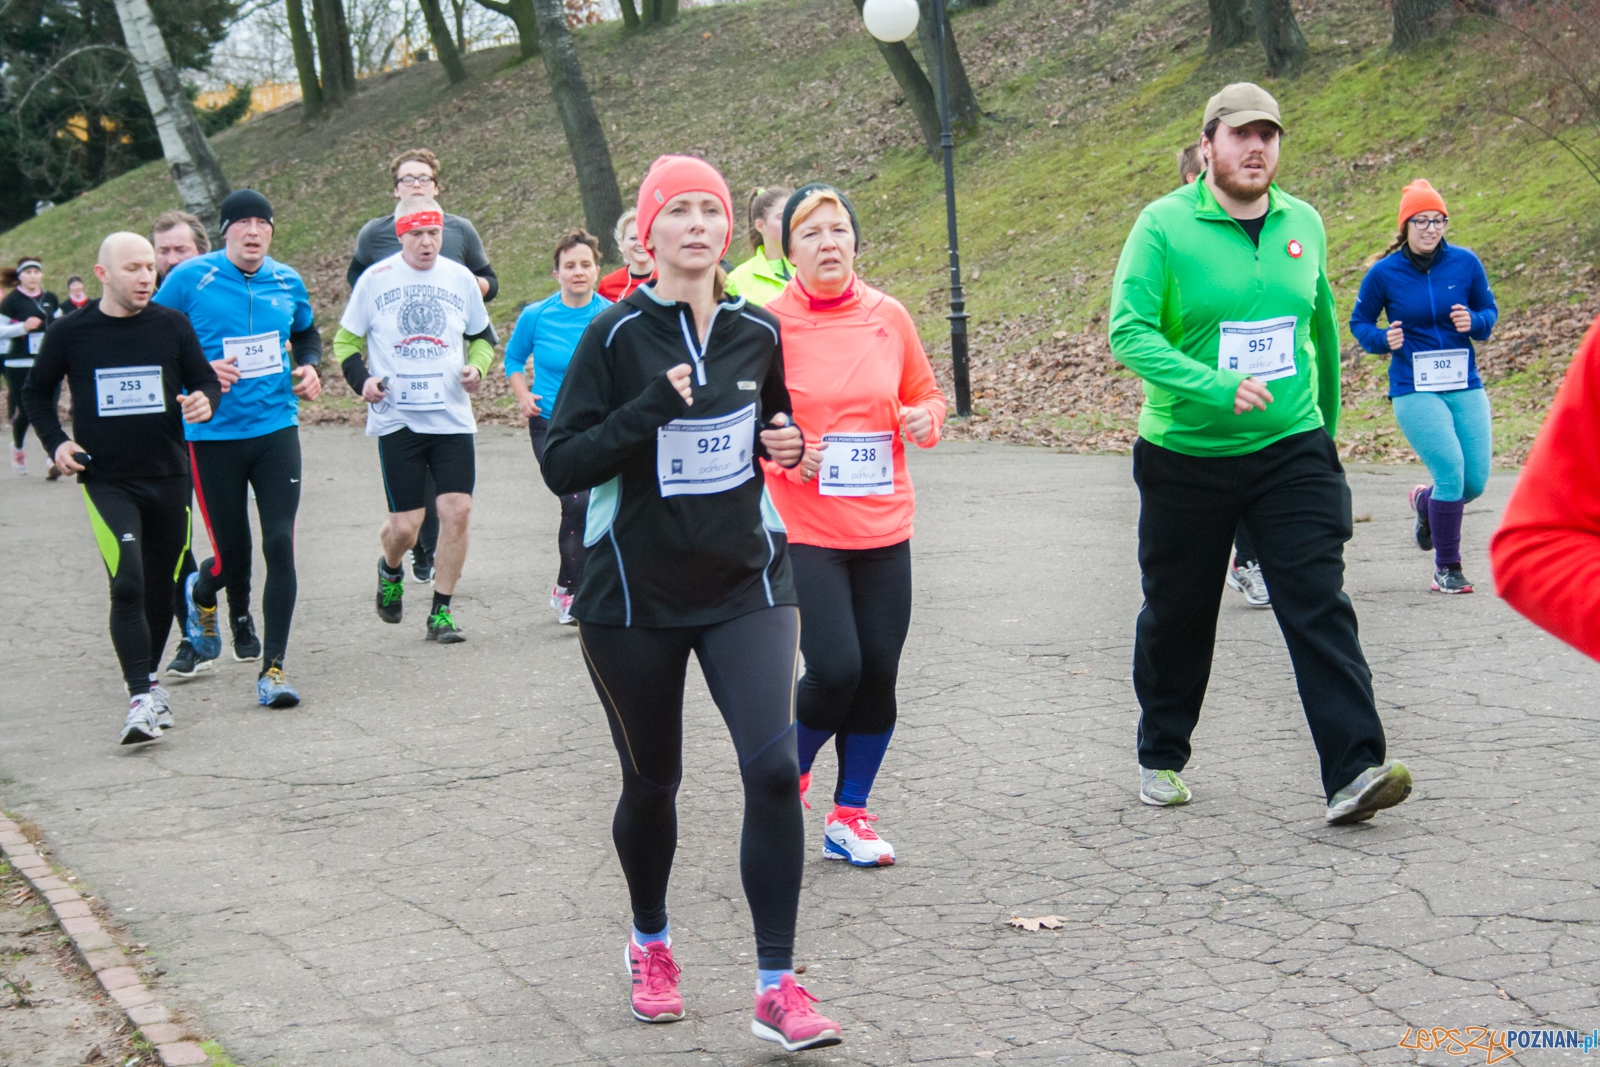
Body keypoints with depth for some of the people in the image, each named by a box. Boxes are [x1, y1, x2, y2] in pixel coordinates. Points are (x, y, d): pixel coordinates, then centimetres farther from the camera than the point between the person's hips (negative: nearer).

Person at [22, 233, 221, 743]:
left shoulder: (172, 324, 0)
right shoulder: (69, 333, -2)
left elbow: (205, 381, 9)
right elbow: (36, 391, 13)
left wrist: (204, 400, -14)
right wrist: (56, 442, -1)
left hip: (169, 476, 2)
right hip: (106, 481, -2)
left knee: (161, 585, 11)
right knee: (127, 583, -18)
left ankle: (148, 678, 31)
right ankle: (141, 699, -16)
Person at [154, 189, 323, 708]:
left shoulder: (287, 281, 6)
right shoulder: (189, 278, -6)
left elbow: (307, 334, 26)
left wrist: (308, 367, 6)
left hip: (276, 428, 3)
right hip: (213, 435, -2)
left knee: (280, 545, -8)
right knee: (232, 558, 2)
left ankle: (273, 667, 1)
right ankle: (200, 592, 41)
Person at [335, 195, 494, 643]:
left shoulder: (461, 278, 7)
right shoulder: (375, 280, 0)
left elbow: (483, 336, 20)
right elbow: (345, 341, 9)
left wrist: (476, 368, -1)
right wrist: (362, 379, -9)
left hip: (452, 417, 2)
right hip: (396, 419, -2)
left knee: (458, 510, -8)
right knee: (405, 524, -4)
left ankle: (441, 611, 6)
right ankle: (390, 570, 33)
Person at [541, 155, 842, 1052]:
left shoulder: (758, 331, 3)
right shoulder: (617, 335, -8)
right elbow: (561, 466, -11)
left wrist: (786, 443, -1)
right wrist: (651, 410, -23)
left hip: (747, 583, 2)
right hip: (636, 597, -2)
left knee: (773, 766, -13)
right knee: (652, 781, 12)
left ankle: (777, 988, -4)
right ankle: (651, 945, 38)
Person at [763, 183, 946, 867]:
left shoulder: (888, 317, 4)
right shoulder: (769, 324, -6)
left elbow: (925, 394, 18)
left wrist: (925, 420, -4)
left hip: (883, 525, 4)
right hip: (805, 528, -4)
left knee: (879, 675, 5)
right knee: (835, 668, -13)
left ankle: (849, 814, 21)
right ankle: (790, 775, 18)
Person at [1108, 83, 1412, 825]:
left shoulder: (1303, 224, 6)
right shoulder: (1164, 226, -8)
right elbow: (1129, 333, -19)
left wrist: (1325, 423, 24)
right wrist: (1216, 386, -31)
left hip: (1291, 454, 2)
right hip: (1184, 458, -2)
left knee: (1320, 607, -10)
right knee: (1177, 617, 12)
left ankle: (1354, 771, -13)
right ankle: (1161, 757, 31)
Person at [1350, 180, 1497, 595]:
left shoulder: (1465, 263, 1)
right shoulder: (1384, 273, -4)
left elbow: (1488, 310, 12)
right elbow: (1359, 321, 8)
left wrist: (1474, 322, -10)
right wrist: (1383, 340, -12)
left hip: (1465, 387, 3)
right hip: (1414, 390, -3)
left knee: (1475, 482, 1)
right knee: (1451, 471, -16)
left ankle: (1424, 501, 37)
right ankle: (1446, 569, 1)